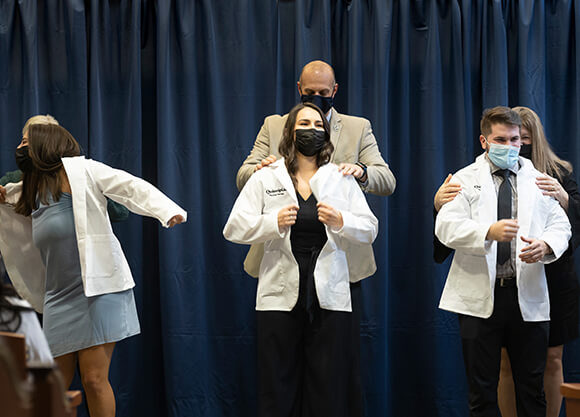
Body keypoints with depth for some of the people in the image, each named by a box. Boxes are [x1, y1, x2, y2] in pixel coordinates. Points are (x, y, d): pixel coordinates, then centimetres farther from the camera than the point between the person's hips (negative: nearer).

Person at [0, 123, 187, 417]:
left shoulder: (79, 170, -1)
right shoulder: (33, 191, 20)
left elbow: (130, 186, -11)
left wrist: (167, 210, -27)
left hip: (98, 288, -7)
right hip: (59, 296, 7)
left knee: (94, 379, -10)